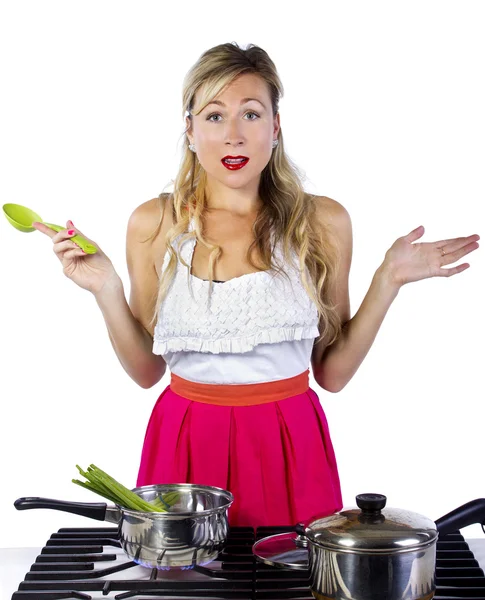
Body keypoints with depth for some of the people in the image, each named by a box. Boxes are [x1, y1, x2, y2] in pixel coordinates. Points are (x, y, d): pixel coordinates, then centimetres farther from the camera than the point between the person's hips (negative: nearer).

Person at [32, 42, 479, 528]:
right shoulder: (153, 224, -1)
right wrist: (107, 290, -8)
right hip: (187, 446, 1)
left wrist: (387, 281, -6)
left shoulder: (322, 222, -3)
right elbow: (147, 370, 5)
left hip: (290, 447, 0)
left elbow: (332, 372, 1)